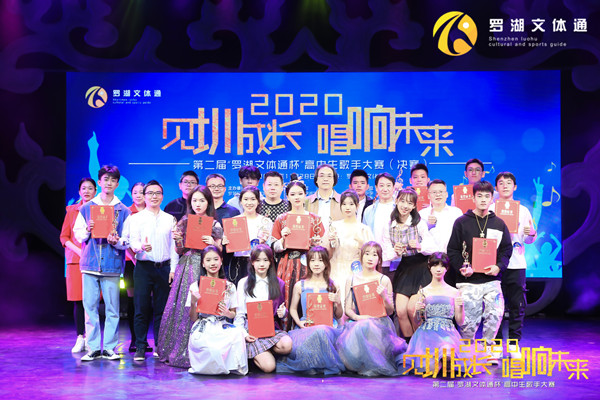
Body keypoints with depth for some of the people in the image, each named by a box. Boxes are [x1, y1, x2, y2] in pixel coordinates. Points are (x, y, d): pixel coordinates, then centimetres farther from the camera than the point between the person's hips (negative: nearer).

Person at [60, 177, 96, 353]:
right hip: (75, 259, 2)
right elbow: (64, 236, 10)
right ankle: (80, 338, 7)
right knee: (78, 300, 0)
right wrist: (77, 250, -6)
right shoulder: (71, 210, 12)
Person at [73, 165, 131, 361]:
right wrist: (87, 230, -8)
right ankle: (93, 348, 7)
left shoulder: (124, 211, 8)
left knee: (112, 308, -1)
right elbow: (77, 234, 12)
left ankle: (109, 347, 8)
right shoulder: (86, 208, 11)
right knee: (90, 306, 0)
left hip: (112, 264, -1)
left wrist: (118, 241, -15)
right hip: (90, 263, 1)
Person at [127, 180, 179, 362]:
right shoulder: (136, 218, 7)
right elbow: (133, 241, -2)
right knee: (142, 308, -4)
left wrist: (173, 269, 2)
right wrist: (141, 247, -25)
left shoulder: (170, 219, 12)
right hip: (144, 267, -1)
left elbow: (174, 245, 10)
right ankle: (140, 347, 3)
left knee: (162, 308, 4)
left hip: (164, 267, 2)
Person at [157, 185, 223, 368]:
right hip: (186, 268, 3)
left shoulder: (215, 225, 3)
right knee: (181, 307, 0)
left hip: (205, 269, -3)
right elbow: (179, 251, 14)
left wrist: (213, 244, -16)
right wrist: (177, 240, -6)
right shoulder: (184, 223, 10)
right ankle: (178, 351, 9)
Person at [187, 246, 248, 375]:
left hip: (223, 327, 2)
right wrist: (193, 303, -12)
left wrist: (228, 313, -8)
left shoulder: (230, 286, 12)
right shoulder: (195, 287, 6)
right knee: (211, 347, -38)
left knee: (238, 332, -35)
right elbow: (193, 319, 7)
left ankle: (233, 366, -12)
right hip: (202, 329, -2)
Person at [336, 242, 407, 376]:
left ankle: (374, 366, -18)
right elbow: (348, 309, 9)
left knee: (366, 328, -38)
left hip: (379, 323, -2)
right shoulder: (352, 280, 12)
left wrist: (384, 297, -15)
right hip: (357, 323, 2)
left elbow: (390, 311, 6)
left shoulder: (384, 280, 5)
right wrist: (357, 317, -14)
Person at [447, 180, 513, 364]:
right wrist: (461, 268, -10)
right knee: (468, 321, -4)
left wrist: (498, 267, -5)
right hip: (468, 280, -2)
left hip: (492, 279, 2)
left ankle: (488, 348, 12)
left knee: (495, 314, -11)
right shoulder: (462, 222, 5)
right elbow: (452, 250, 5)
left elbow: (506, 250, 13)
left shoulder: (499, 224, 11)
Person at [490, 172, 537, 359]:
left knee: (517, 305, 1)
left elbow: (528, 240, 14)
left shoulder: (523, 210, 12)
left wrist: (532, 233, -7)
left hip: (516, 264, 2)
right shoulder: (489, 210, 6)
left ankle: (513, 344, 12)